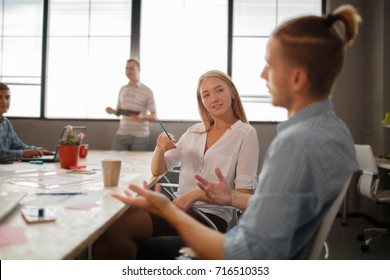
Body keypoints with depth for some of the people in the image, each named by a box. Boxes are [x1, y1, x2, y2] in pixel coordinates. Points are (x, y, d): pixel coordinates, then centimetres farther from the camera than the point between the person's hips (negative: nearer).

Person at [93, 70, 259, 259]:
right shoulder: (194, 132, 16)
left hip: (210, 217, -5)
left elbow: (244, 195, -7)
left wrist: (196, 194, -17)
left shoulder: (245, 134, 0)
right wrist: (160, 148, -6)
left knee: (114, 227, -22)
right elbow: (157, 171, 16)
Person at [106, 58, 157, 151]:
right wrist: (112, 111, -3)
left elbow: (154, 116, -3)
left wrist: (142, 117, -22)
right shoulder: (122, 89, 11)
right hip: (121, 134, 4)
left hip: (140, 136, -3)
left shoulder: (147, 91, -3)